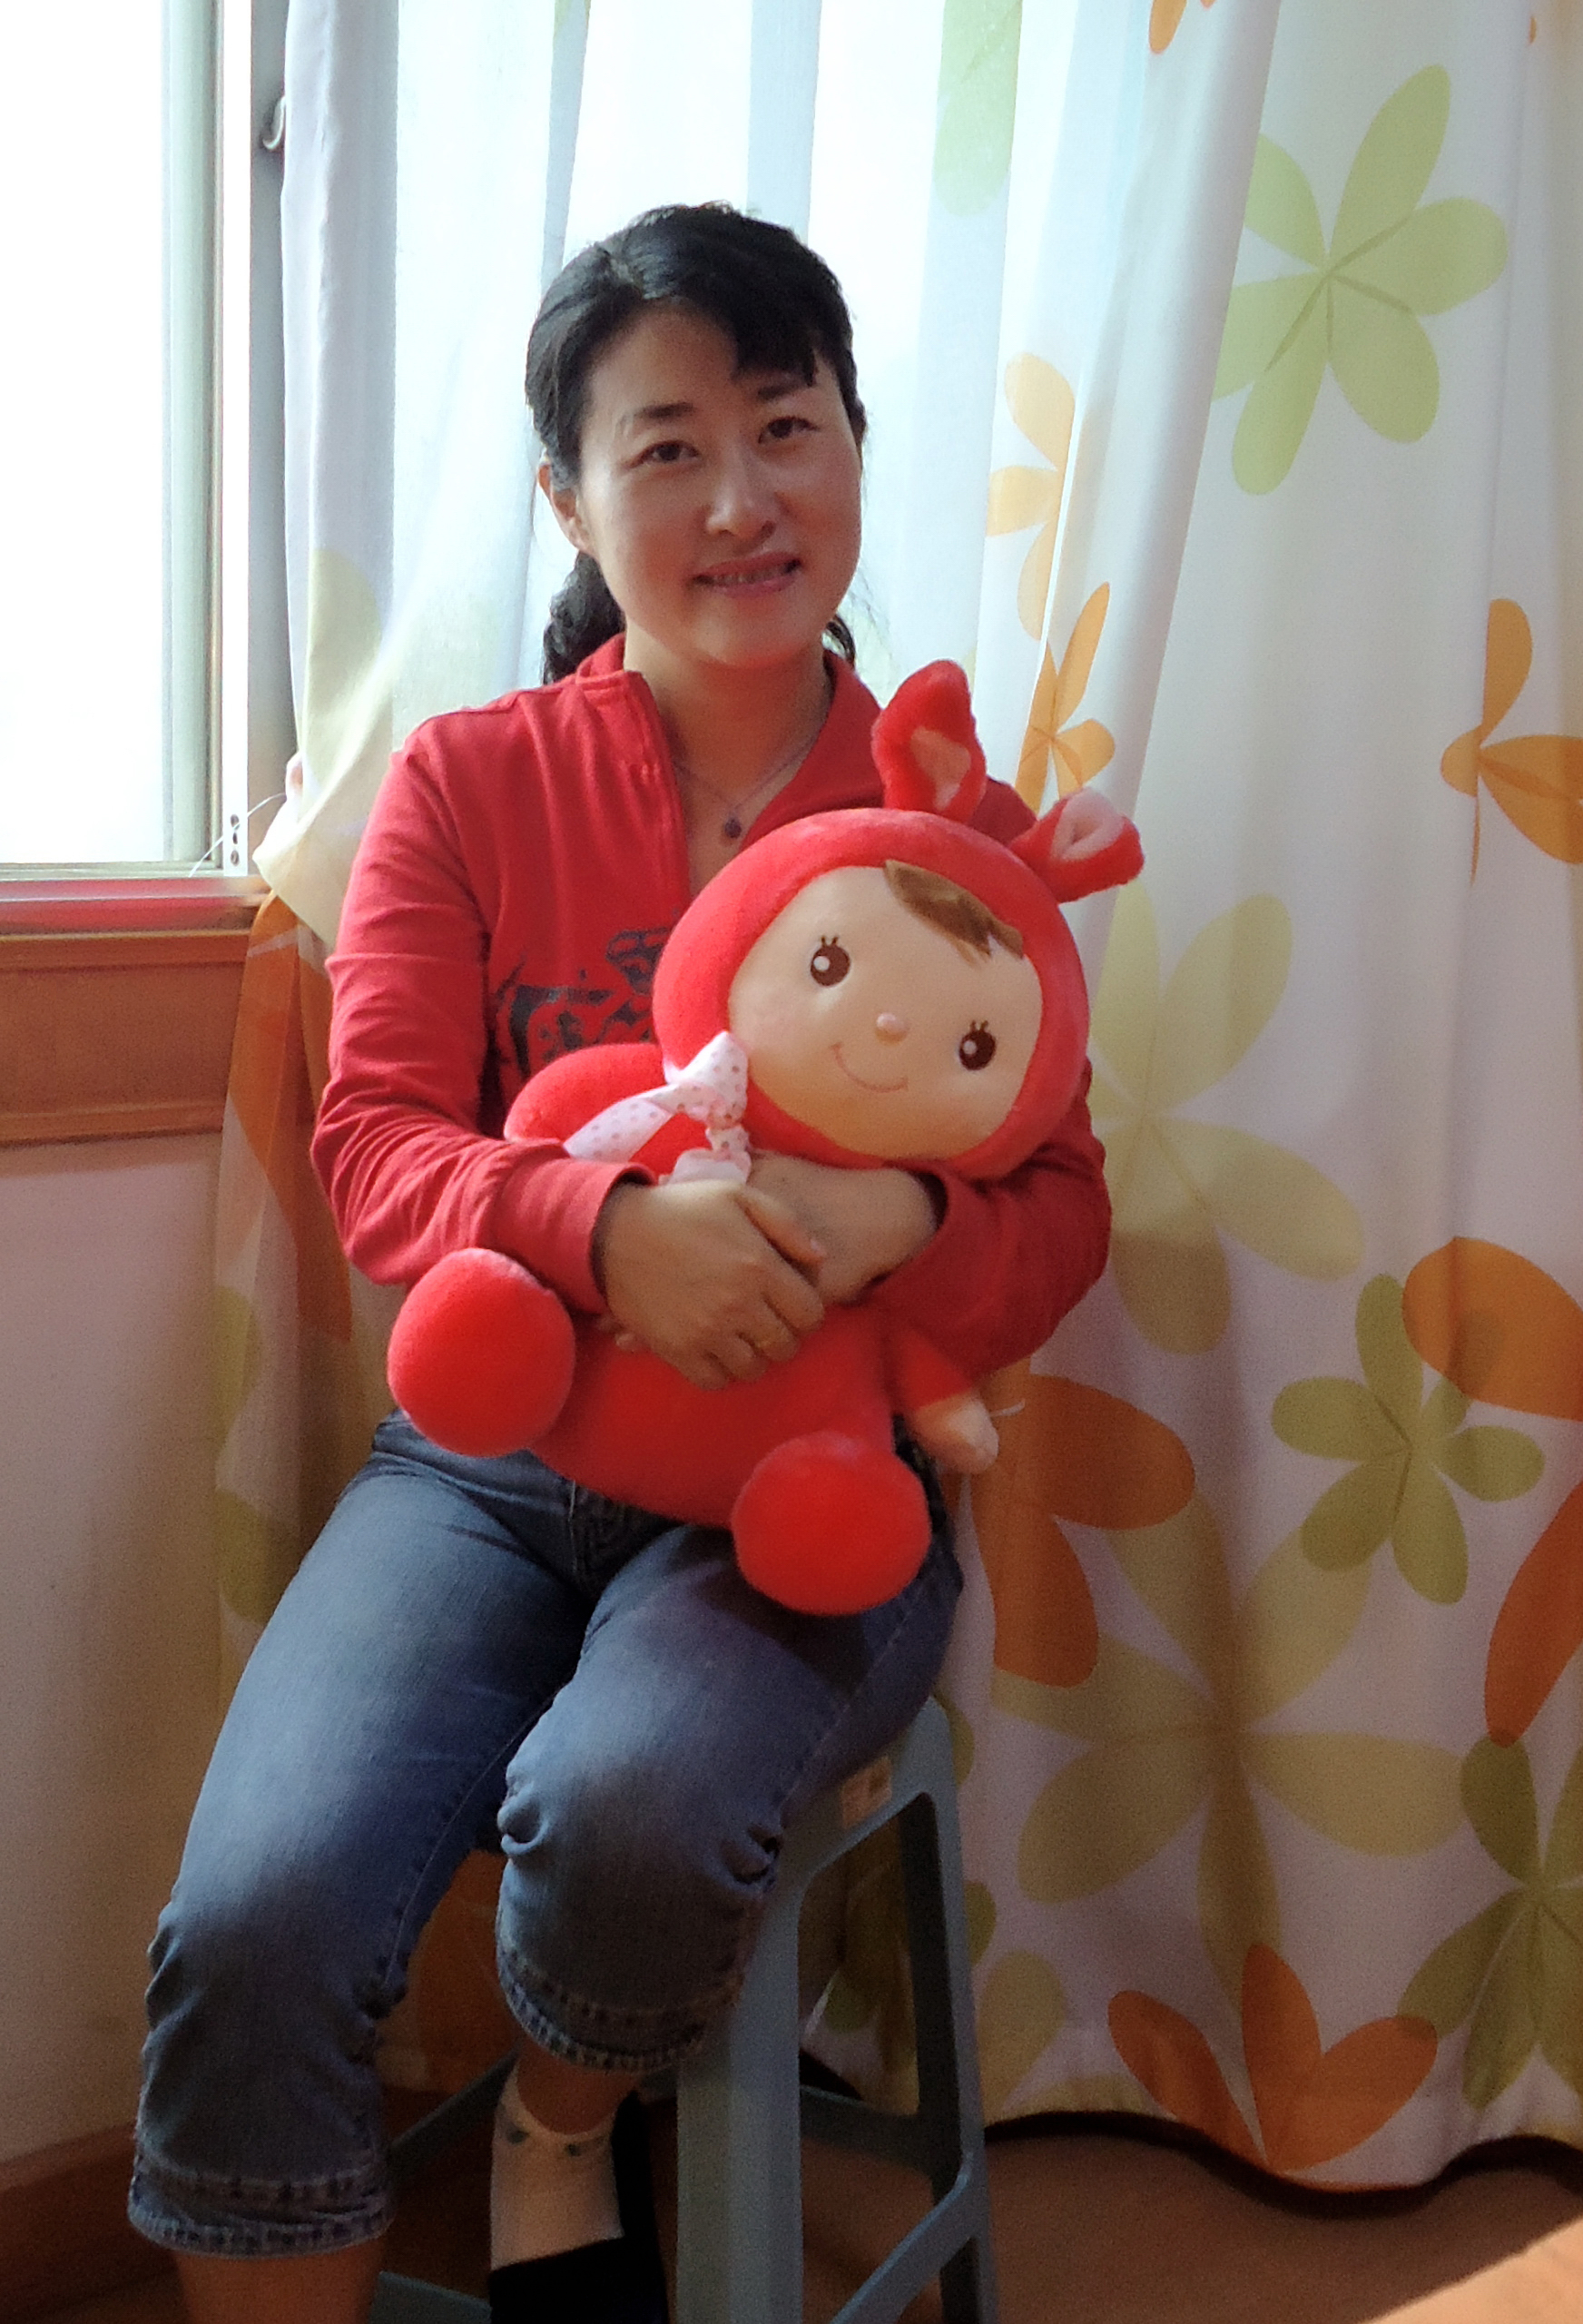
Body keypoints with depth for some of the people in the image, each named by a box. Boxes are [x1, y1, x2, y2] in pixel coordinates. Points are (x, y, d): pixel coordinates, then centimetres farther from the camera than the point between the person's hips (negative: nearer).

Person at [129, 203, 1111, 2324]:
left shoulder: (957, 821, 5)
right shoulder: (471, 783, 5)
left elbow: (1062, 1214, 2)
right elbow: (373, 1139, -4)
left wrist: (901, 1224, -23)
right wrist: (608, 1225, -27)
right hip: (491, 1449, 1)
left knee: (628, 1812, -31)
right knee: (252, 1927, -23)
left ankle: (566, 2137, 6)